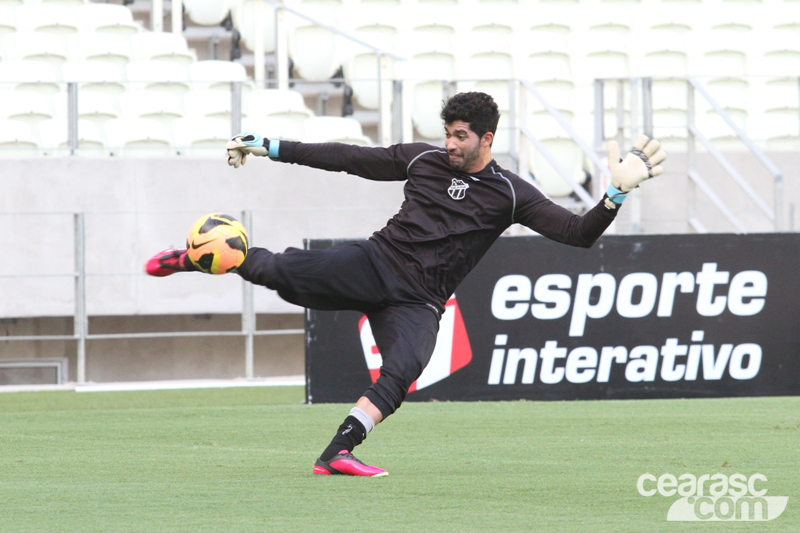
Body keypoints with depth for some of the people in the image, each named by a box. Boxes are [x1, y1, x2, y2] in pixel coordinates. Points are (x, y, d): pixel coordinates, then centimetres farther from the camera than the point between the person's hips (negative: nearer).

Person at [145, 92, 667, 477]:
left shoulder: (509, 194, 1)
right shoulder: (423, 159, 7)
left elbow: (578, 233, -4)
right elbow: (349, 158, 12)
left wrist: (617, 195, -22)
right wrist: (271, 148, 12)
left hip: (418, 303, -1)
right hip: (375, 263, 1)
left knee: (401, 373, -30)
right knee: (285, 270, -22)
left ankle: (338, 453, -27)